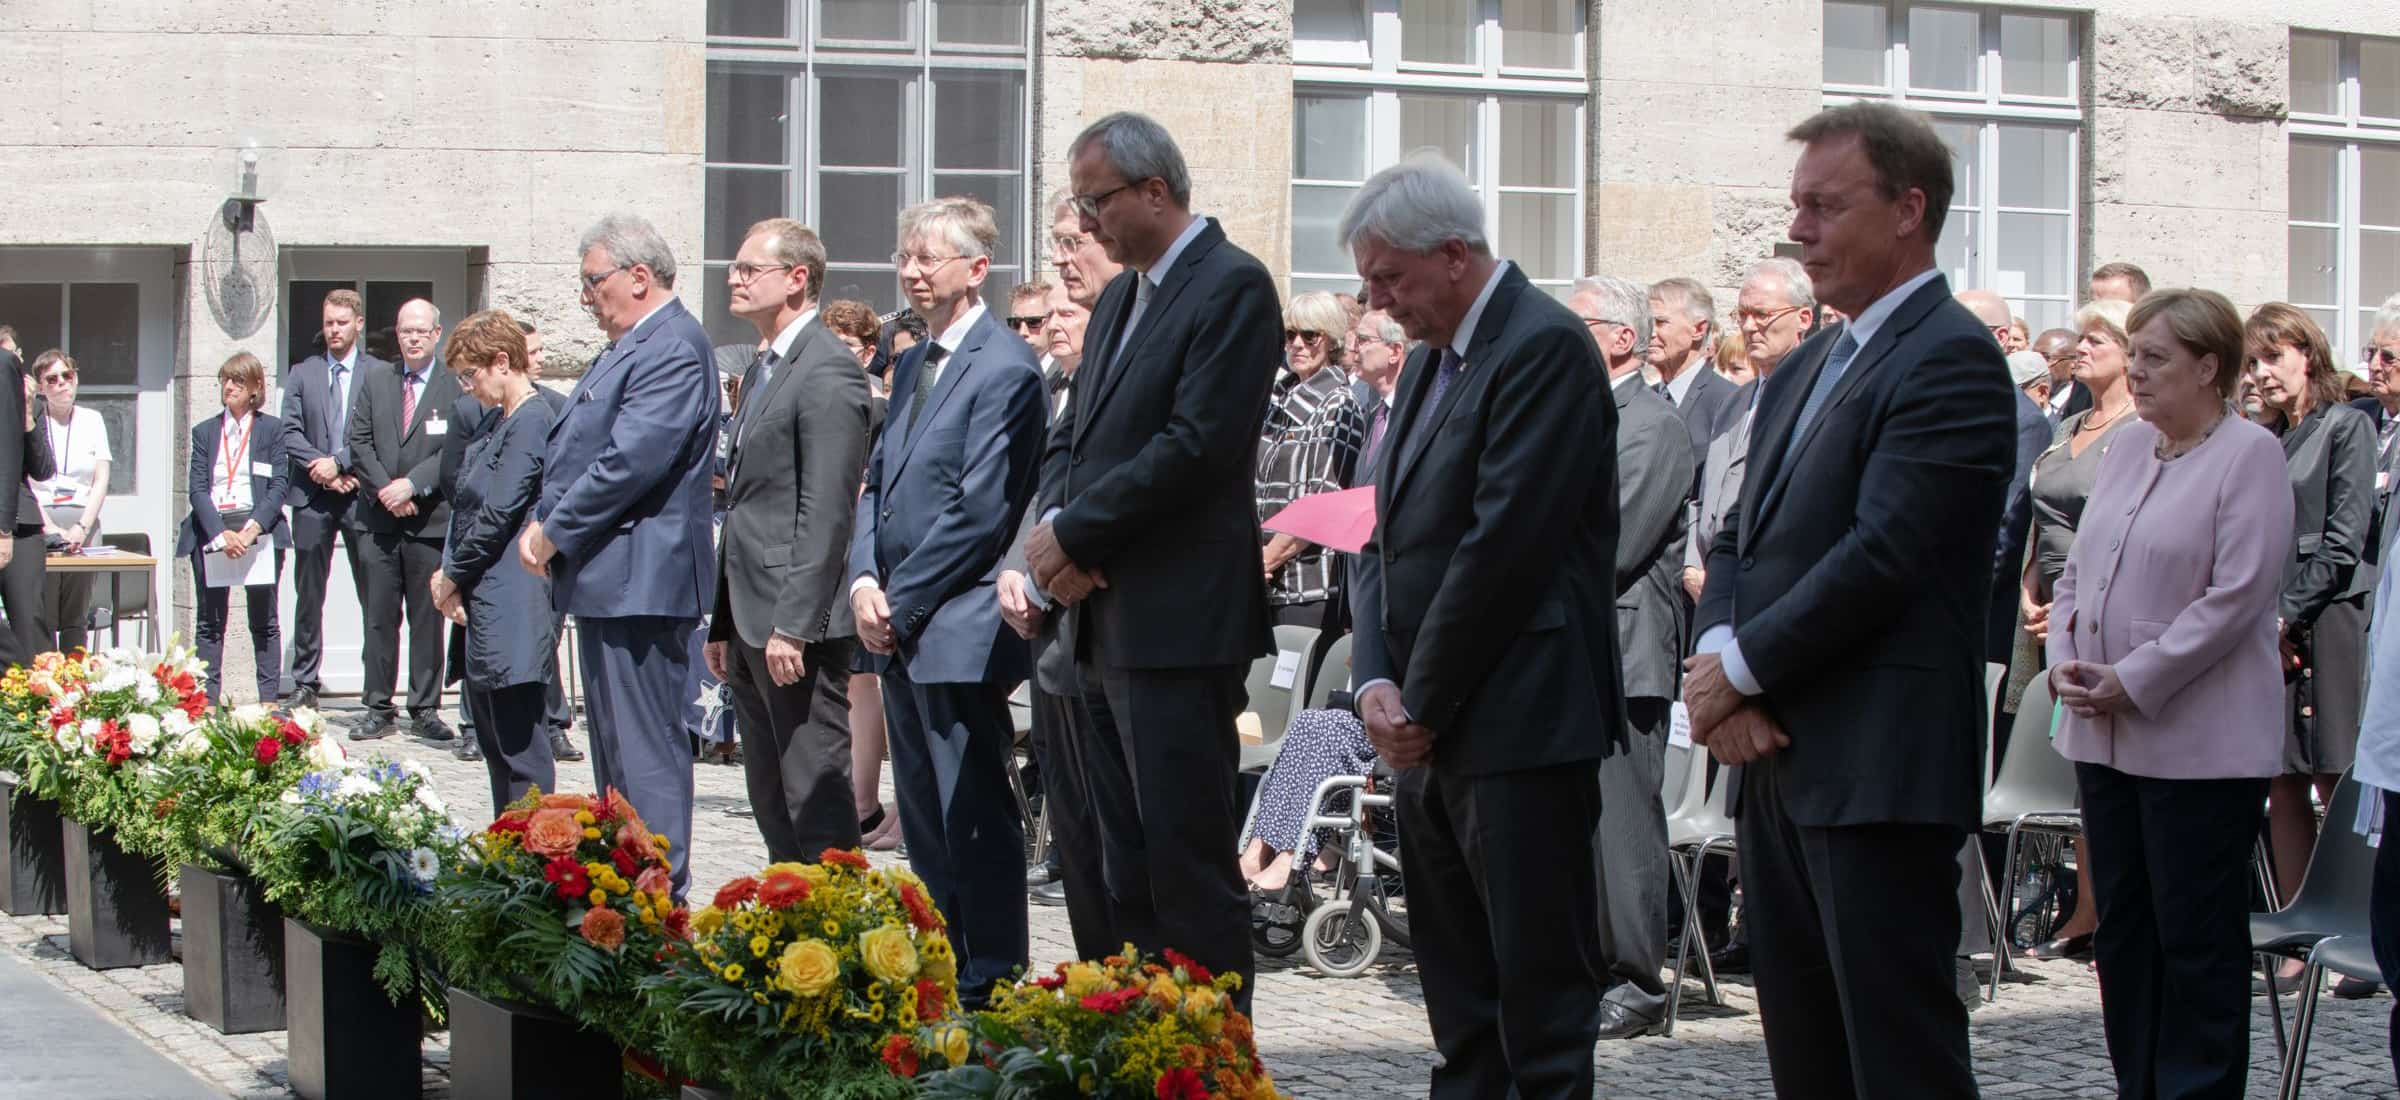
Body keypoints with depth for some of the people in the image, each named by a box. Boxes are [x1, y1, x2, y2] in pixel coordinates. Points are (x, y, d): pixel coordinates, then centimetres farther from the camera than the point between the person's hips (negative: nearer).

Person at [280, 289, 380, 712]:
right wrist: (318, 466, -9)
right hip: (312, 498, 3)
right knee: (308, 594, 7)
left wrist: (338, 462, -13)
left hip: (361, 494, -3)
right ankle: (305, 684, 14)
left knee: (374, 594, -3)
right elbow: (290, 432, 5)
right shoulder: (302, 374, 13)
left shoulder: (379, 373, 4)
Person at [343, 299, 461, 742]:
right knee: (380, 617, 4)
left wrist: (411, 485, -15)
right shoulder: (375, 382, 12)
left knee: (428, 619, 2)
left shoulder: (455, 388, 0)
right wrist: (385, 489, -7)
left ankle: (426, 710, 9)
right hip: (381, 520, 3)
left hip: (430, 520, -3)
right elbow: (360, 441, 6)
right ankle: (378, 709, 9)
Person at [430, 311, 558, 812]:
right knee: (493, 740, 13)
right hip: (483, 604, 10)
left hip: (513, 610, -10)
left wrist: (453, 576, -6)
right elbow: (465, 504, 19)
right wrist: (447, 572, 4)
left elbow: (499, 513, -16)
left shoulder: (532, 421, -13)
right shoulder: (496, 422, 17)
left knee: (519, 746, -8)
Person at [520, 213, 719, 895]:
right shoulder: (630, 348, 19)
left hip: (641, 579, -11)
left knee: (646, 750, -9)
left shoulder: (671, 347, -15)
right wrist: (543, 523, 6)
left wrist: (555, 532, -13)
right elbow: (576, 450, 23)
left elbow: (631, 461, -23)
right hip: (607, 582, 11)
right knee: (613, 747, 15)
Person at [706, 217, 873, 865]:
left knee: (816, 799, -8)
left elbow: (826, 512, -19)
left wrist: (792, 624, -22)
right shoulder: (762, 370, 19)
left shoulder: (828, 371, -12)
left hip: (799, 625, -10)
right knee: (772, 804, 13)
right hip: (752, 626, 10)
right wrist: (722, 623, 20)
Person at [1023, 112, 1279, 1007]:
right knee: (1122, 873, 11)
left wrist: (1076, 533, -13)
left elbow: (1198, 445, -18)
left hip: (1176, 629, -9)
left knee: (1190, 868, -6)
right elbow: (1072, 435, 21)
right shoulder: (1119, 299, 20)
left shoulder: (1232, 287, -9)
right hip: (1101, 625, 9)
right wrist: (1054, 519, -1)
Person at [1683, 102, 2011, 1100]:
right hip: (1777, 760, 9)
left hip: (1877, 772, -9)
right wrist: (1718, 659, -4)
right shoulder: (1803, 369, 19)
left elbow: (1882, 556, -19)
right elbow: (1738, 540, 15)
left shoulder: (1951, 360, -11)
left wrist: (1739, 670, -11)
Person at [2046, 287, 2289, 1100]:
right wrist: (2063, 659, 0)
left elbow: (2236, 597, -17)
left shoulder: (2249, 456, -10)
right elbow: (2077, 569, 17)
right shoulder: (2127, 449, 13)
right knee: (2123, 925, 13)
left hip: (2198, 744, -7)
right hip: (2105, 735, 7)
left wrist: (2134, 681, -17)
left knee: (2196, 938, -1)